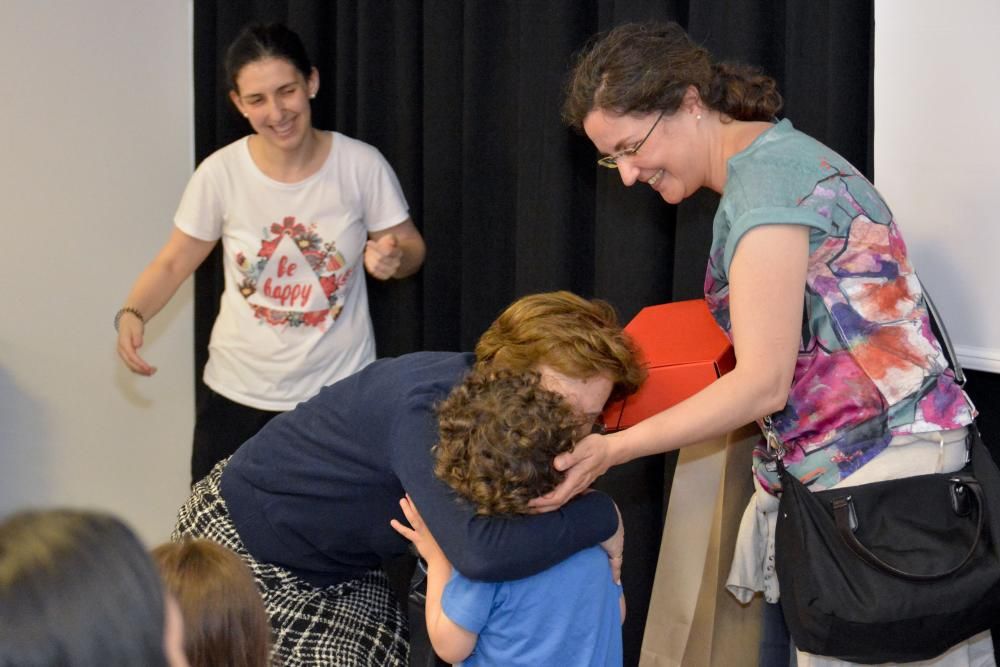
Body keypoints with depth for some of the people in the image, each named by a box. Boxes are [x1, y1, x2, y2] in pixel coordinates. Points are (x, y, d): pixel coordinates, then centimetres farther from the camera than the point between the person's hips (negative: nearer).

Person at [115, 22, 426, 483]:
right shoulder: (220, 173, -11)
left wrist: (393, 259, -22)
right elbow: (174, 262, 0)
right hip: (239, 393, 1)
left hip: (341, 391, 0)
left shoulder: (361, 165, -11)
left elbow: (411, 249, 1)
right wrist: (132, 313, -19)